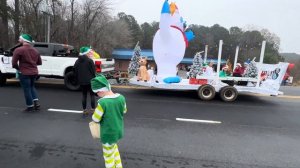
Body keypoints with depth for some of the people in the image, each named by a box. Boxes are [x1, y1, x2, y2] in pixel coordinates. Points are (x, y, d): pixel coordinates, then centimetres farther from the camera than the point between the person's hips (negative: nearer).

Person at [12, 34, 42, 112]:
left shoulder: (19, 50, -12)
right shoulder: (35, 50, 7)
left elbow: (14, 63, -12)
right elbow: (39, 62, 12)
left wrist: (18, 68, 6)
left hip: (24, 73, -6)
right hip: (34, 72, 6)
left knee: (27, 89, 5)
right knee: (32, 87, 23)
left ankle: (30, 107, 13)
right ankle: (36, 103, 14)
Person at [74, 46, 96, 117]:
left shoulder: (77, 61, 7)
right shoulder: (89, 61, -12)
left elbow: (75, 71, 10)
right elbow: (93, 71, -11)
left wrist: (78, 80, 17)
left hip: (81, 81, 5)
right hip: (90, 81, -5)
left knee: (84, 95, 12)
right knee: (92, 95, 7)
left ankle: (84, 111, 15)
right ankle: (93, 110, 11)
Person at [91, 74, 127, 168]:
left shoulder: (102, 102, -30)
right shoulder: (121, 98, -12)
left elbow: (96, 119, -17)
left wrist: (98, 111, 1)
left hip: (108, 133, -6)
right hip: (119, 131, 6)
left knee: (108, 155, 18)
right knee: (114, 146, 32)